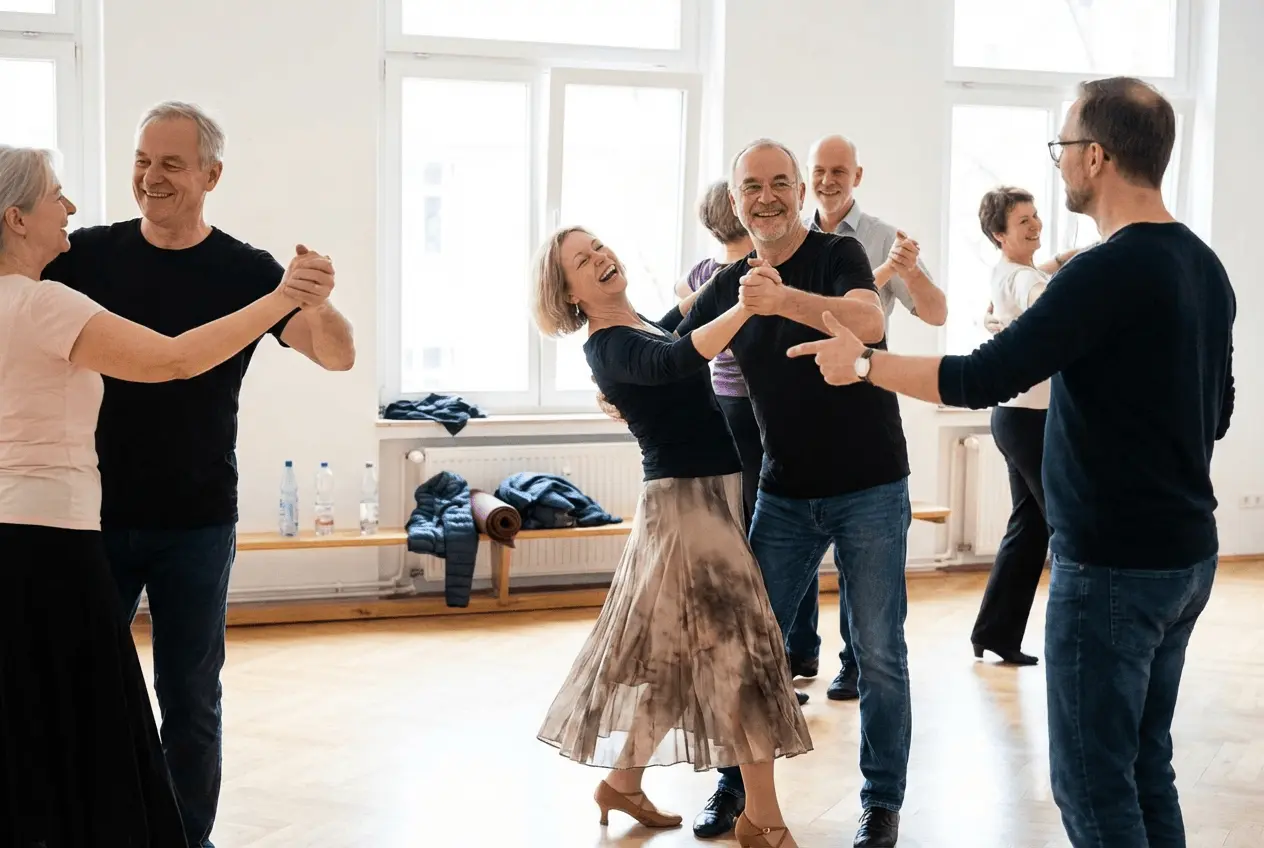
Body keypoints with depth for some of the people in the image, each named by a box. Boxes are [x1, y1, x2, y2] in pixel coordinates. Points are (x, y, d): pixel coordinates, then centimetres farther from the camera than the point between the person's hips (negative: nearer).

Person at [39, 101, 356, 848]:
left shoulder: (245, 271, -5)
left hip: (195, 524, -1)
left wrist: (318, 307, -36)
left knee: (190, 697, 9)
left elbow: (337, 356, -14)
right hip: (95, 513, 2)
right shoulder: (89, 254, 0)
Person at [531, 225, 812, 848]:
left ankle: (622, 783, 28)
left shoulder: (642, 328, 12)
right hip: (687, 501, -9)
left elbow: (677, 327, 35)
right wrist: (747, 305, -46)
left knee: (677, 654, 15)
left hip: (710, 496, 9)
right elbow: (675, 361, -36)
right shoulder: (609, 348, -16)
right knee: (740, 646, -7)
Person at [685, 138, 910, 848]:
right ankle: (736, 784, 25)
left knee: (879, 652, 4)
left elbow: (869, 322, -30)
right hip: (786, 493, 4)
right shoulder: (730, 288, 4)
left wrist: (785, 300, -44)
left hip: (870, 490, -4)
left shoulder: (839, 254, -8)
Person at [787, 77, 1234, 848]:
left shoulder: (1109, 270, -20)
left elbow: (984, 379, -20)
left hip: (1114, 561, -9)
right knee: (1146, 764, 17)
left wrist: (863, 363, -7)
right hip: (1186, 551, 9)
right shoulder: (1204, 266, 7)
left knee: (1092, 781, 1)